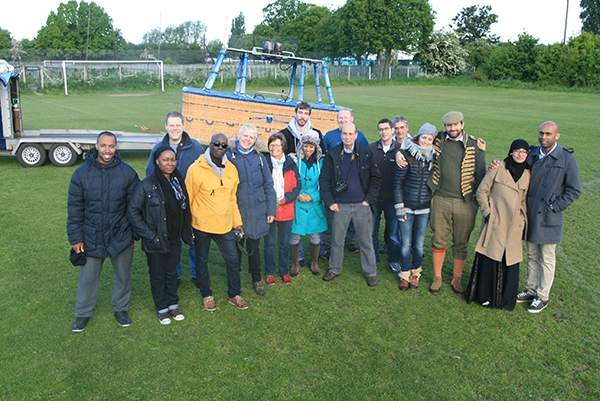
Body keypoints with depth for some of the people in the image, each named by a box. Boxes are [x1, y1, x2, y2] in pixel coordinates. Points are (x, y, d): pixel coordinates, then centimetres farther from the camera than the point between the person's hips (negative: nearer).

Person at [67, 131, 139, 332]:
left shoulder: (127, 172, -7)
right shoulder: (82, 173, -6)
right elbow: (74, 208, -2)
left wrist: (133, 233, 1)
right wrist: (76, 238, -2)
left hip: (121, 236, 0)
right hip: (91, 237, 0)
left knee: (123, 276, 14)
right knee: (88, 277, 13)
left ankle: (120, 308, 35)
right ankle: (83, 313, 32)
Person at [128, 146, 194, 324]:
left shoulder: (178, 181, 1)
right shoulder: (147, 185, -16)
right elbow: (132, 211, -12)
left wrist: (187, 232, 5)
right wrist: (148, 234, -14)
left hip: (174, 239, 4)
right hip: (155, 241, -4)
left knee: (172, 272, 18)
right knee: (157, 275, 12)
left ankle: (173, 304, 35)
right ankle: (162, 308, 30)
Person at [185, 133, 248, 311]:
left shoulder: (231, 169, 1)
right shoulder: (196, 169, -13)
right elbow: (188, 199, -7)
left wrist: (237, 222, 10)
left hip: (225, 224, 4)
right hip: (201, 224, -3)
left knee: (233, 259, 9)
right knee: (202, 261, 13)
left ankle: (234, 295, 28)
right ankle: (206, 295, 33)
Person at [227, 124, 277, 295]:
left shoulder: (259, 157, 3)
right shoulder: (229, 156, -3)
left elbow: (268, 185, 4)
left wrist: (271, 209, 0)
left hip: (256, 210, 1)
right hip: (236, 210, -1)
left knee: (254, 246, 11)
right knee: (236, 246, 11)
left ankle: (257, 279, 29)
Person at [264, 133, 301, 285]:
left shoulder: (291, 164, 1)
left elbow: (297, 187, -1)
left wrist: (283, 200, -12)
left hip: (286, 210, 1)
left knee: (285, 243, 10)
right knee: (270, 243, 6)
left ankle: (284, 272, 25)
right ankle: (270, 272, 20)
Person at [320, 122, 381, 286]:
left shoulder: (366, 154, -1)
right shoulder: (332, 155, 0)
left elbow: (376, 178, 2)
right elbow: (324, 180, 1)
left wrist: (369, 199, -5)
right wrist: (330, 202, -5)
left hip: (362, 205, -1)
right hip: (340, 205, 1)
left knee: (366, 241, 8)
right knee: (337, 240, 11)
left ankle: (371, 272, 21)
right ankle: (334, 269, 28)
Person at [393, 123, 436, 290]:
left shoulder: (434, 157, 1)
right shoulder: (407, 156, -7)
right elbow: (397, 182, -5)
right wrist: (399, 207, -8)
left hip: (424, 209, 2)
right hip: (407, 207, -2)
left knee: (419, 244, 9)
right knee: (406, 244, 3)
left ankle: (415, 273, 30)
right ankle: (405, 275, 22)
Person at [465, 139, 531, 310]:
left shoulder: (527, 175, 7)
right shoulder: (498, 169, -4)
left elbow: (524, 200, 16)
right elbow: (481, 191, -1)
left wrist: (524, 220, 10)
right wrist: (487, 212, -6)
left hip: (514, 227, 3)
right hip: (495, 223, -3)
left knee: (509, 261, 6)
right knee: (489, 258, 2)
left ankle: (505, 299, 21)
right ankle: (484, 295, 18)